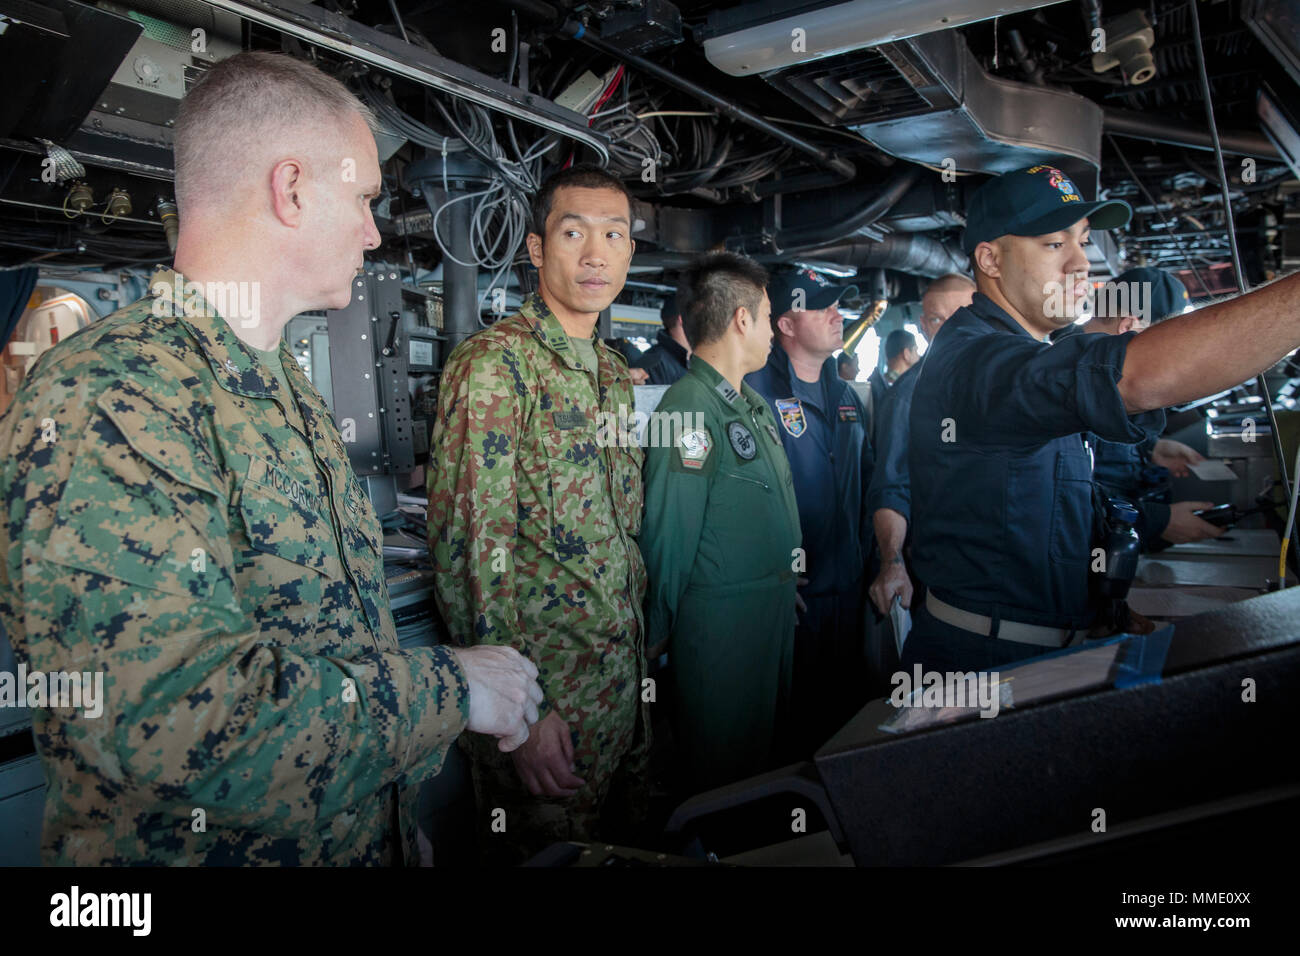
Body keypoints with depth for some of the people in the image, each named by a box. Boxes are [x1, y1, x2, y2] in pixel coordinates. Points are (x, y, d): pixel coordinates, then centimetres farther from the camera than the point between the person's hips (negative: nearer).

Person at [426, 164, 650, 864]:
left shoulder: (615, 371, 10)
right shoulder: (493, 363, -16)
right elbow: (469, 549, -21)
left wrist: (641, 638, 11)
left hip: (623, 669, 7)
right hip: (542, 683, -7)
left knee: (618, 831, 22)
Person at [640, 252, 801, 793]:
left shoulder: (754, 402, 10)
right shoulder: (688, 411, -21)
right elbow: (667, 534, -20)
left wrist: (788, 586, 15)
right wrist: (659, 634, -14)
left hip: (775, 605, 9)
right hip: (719, 620, -9)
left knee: (765, 747, 24)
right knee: (719, 772, 9)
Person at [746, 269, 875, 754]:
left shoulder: (846, 396, 12)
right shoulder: (757, 392, -13)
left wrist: (865, 551, 9)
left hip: (848, 586, 7)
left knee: (846, 705, 19)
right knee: (790, 718, 8)